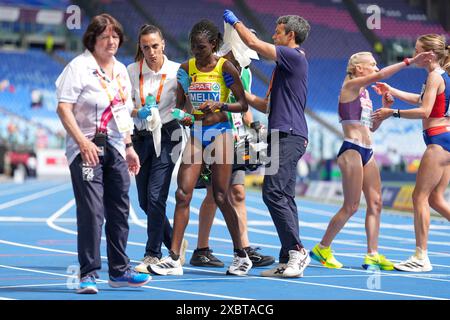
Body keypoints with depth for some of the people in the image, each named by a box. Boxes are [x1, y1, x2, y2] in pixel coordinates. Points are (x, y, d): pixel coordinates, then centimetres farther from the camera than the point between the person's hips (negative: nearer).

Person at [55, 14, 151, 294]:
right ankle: (89, 274, -6)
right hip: (87, 148, -7)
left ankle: (120, 271, 20)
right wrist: (82, 142, -22)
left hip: (116, 148, 7)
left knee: (119, 210, 10)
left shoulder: (121, 71, 15)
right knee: (91, 210, -11)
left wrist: (129, 147, 17)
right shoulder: (79, 67, -8)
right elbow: (64, 108, -14)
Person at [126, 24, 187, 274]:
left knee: (155, 196, -13)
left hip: (166, 137, -4)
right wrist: (138, 112, -16)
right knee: (144, 200, 8)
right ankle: (175, 243, 27)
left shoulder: (176, 71, -5)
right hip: (141, 138, 4)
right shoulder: (132, 71, 2)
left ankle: (153, 255, -5)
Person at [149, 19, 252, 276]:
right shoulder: (186, 68, 6)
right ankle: (174, 259, -7)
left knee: (221, 197, -3)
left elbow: (243, 104, -5)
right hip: (195, 133, 4)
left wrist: (220, 105, -21)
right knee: (183, 194, -7)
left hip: (220, 132, -4)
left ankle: (241, 255, 11)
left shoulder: (225, 68, -6)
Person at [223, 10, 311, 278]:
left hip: (289, 136, -10)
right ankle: (288, 261, 5)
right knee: (284, 198, 6)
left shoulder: (295, 57, -7)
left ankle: (297, 251, -17)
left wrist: (235, 21, 6)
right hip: (284, 137, 10)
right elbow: (269, 106, 29)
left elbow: (253, 42, -11)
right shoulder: (287, 63, 24)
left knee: (274, 193, -17)